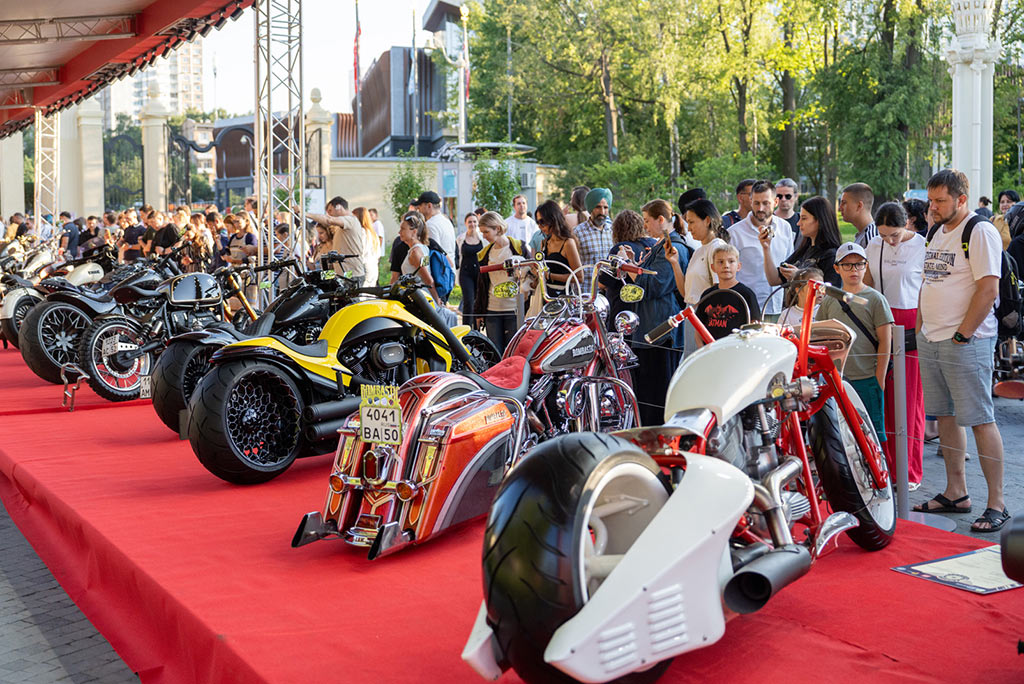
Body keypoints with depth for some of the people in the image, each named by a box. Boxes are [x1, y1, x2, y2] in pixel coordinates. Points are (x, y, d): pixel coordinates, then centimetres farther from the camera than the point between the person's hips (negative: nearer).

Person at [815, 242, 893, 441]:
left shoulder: (875, 299, -2)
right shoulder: (829, 301, 9)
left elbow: (885, 341, -3)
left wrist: (879, 379, -7)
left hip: (867, 379, -4)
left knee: (872, 430, 1)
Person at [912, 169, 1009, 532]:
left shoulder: (980, 232, -10)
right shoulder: (937, 232, 16)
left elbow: (989, 288, -16)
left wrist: (961, 336, -16)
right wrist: (921, 328, 14)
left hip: (966, 342, -8)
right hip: (930, 340, 8)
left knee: (980, 419, -7)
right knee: (945, 416, 12)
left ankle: (996, 504, -2)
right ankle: (955, 493, 22)